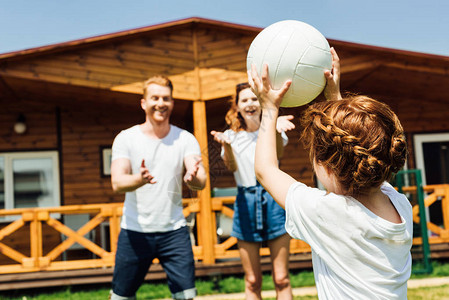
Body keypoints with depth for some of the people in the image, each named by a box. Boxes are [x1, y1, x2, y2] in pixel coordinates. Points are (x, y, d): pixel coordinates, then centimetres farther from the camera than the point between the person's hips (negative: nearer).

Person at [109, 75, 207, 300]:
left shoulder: (185, 139, 0)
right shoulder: (126, 138, -2)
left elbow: (201, 182, -11)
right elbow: (117, 183, -14)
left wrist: (193, 178, -36)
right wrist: (140, 179, -36)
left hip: (174, 230, 1)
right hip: (135, 231, -1)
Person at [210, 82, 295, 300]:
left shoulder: (272, 130, 3)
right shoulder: (231, 135, 7)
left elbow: (278, 151, -20)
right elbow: (231, 167, -10)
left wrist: (275, 128, -42)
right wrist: (226, 145, -32)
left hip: (274, 199, -1)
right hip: (246, 202, 1)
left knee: (281, 279, 0)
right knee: (252, 282, 6)